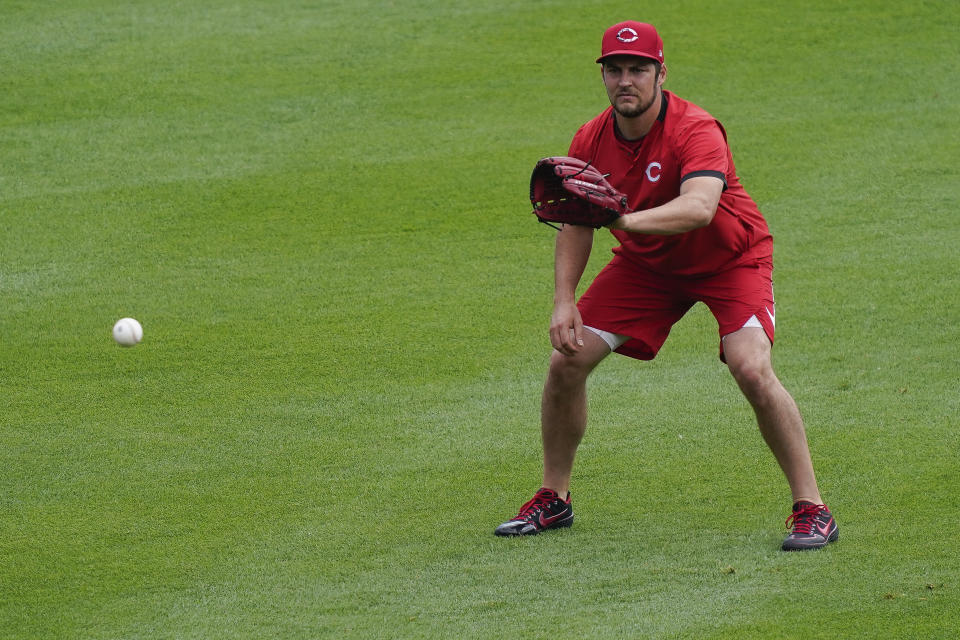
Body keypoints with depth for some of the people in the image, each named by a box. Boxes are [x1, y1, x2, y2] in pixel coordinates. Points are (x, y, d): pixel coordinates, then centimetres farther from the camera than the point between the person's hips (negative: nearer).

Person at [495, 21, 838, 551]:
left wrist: (626, 220, -65)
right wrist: (564, 301, -12)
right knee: (566, 360, -5)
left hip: (729, 259, -5)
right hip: (645, 265, 5)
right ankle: (553, 501, 14)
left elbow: (700, 207, -51)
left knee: (753, 370, -27)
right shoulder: (590, 141, -13)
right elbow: (576, 222, 0)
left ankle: (811, 508, -15)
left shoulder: (695, 131, -32)